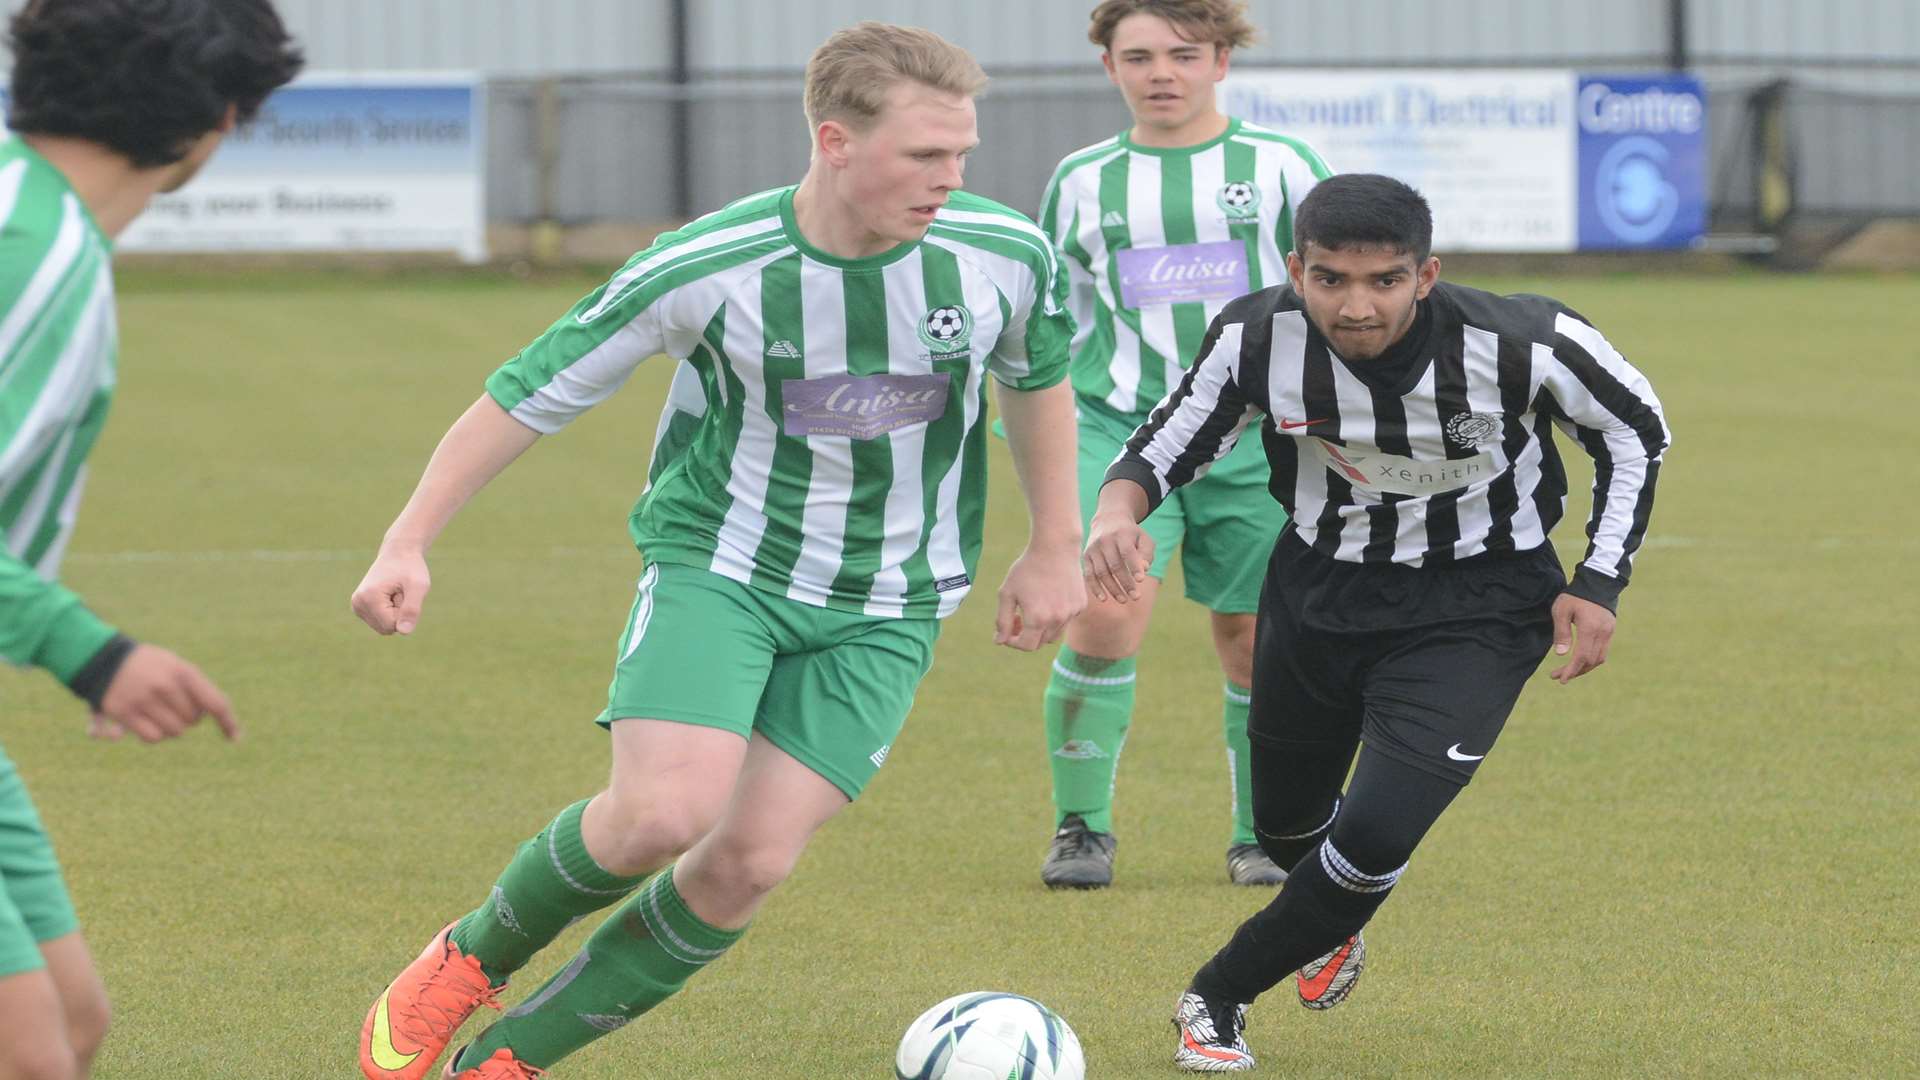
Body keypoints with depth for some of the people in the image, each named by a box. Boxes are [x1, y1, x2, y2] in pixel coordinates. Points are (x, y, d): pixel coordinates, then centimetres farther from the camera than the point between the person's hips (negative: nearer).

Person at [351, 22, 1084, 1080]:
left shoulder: (1005, 256, -13)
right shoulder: (704, 268, -19)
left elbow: (1037, 377, 12)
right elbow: (526, 395, -8)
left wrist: (1053, 551, 16)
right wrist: (407, 544, -12)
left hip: (882, 607, 3)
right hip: (718, 563, -2)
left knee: (750, 864, -9)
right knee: (663, 814, -24)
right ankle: (473, 956, 6)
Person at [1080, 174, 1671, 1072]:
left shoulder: (1519, 344, -28)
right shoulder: (1257, 338, -22)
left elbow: (1633, 431, -9)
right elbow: (1173, 440, -7)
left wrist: (1599, 583, -11)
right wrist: (1121, 509, -29)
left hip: (1474, 609, -3)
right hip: (1319, 585, 3)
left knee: (1376, 835, -20)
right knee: (1285, 825, 20)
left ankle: (1219, 997, 5)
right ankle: (1331, 926, 60)